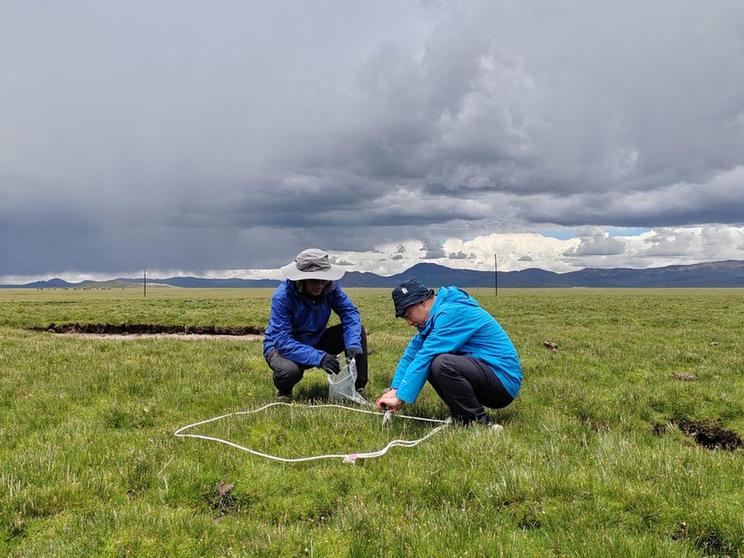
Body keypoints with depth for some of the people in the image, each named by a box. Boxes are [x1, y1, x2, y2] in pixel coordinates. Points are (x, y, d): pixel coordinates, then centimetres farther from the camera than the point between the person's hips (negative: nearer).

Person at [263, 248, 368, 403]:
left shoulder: (330, 287, -15)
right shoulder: (282, 296, -29)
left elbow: (350, 312, -18)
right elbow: (282, 341, -33)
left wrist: (353, 345, -38)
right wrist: (319, 358, -44)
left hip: (316, 342, 5)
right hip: (281, 347, -5)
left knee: (358, 331, -14)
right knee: (289, 371, -40)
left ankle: (357, 389, -4)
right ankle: (283, 391, -2)